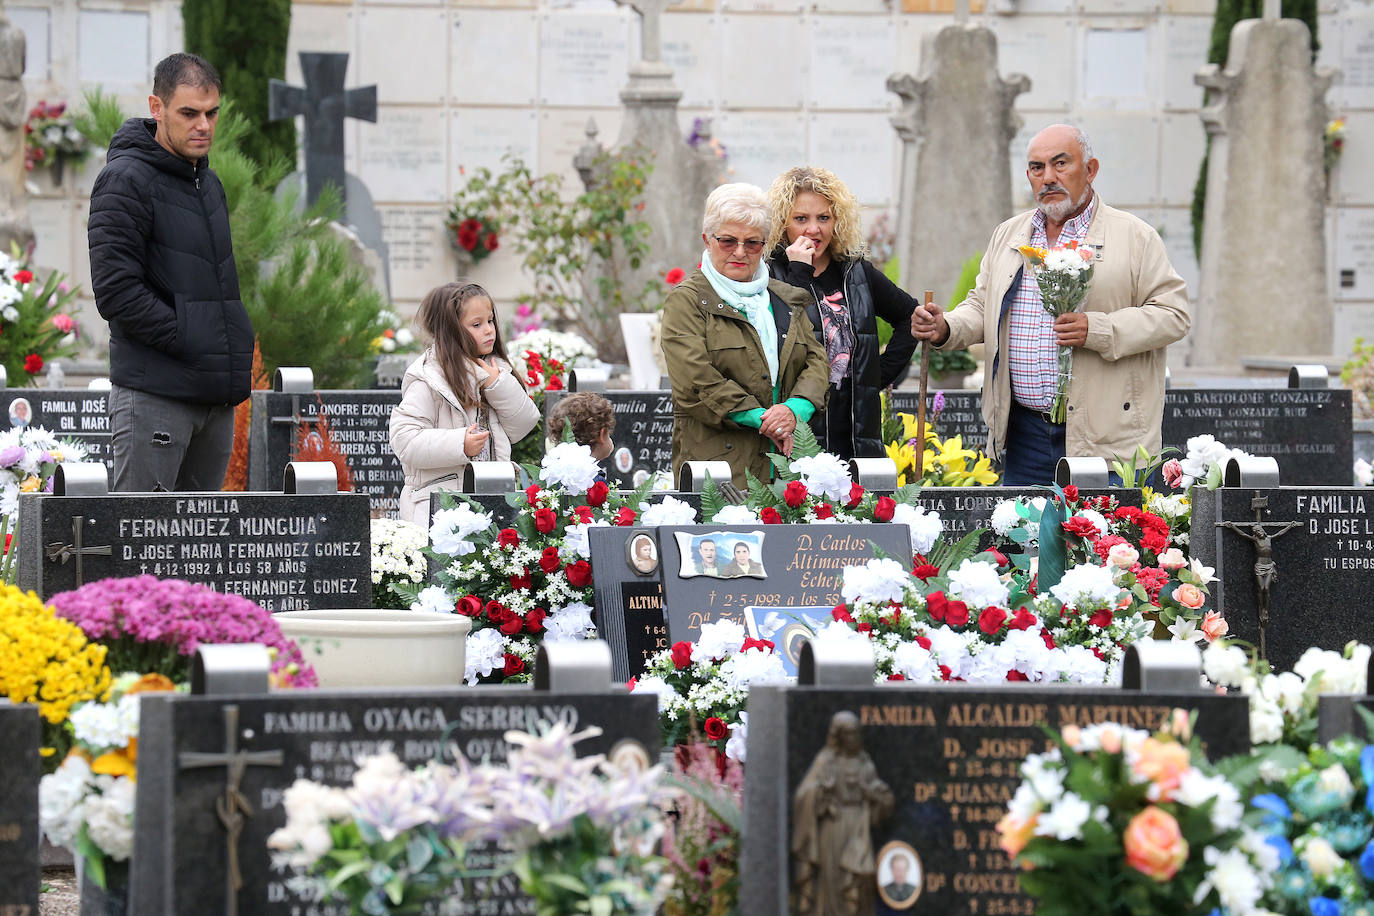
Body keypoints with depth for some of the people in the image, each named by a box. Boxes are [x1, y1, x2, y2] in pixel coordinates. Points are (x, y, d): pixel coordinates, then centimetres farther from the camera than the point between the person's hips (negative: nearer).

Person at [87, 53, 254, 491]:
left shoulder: (209, 184, 19)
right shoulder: (125, 180, -8)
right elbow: (116, 293, -16)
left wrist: (236, 349, 9)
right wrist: (189, 342, -17)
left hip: (217, 397, 8)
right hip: (154, 394, -8)